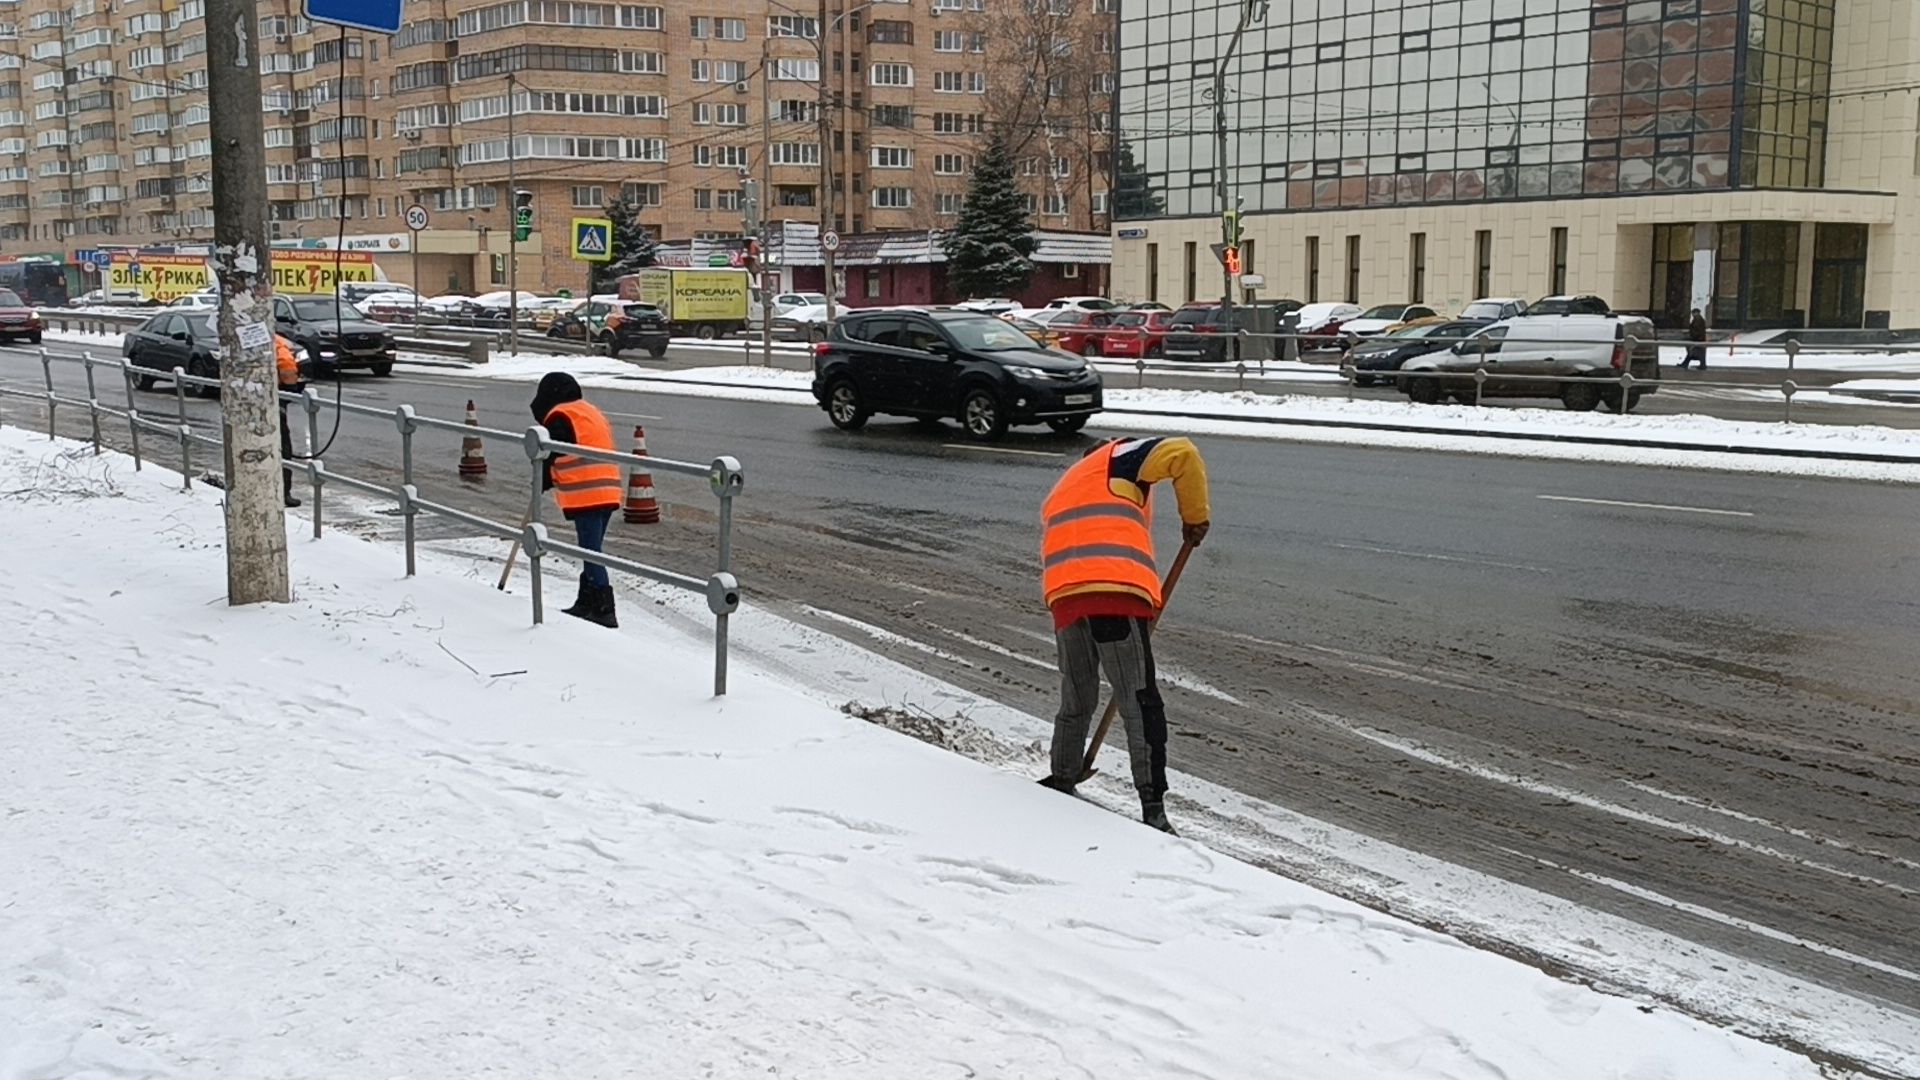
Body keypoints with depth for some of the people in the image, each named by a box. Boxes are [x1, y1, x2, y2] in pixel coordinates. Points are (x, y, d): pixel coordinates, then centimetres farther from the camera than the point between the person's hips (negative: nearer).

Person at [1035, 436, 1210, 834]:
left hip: (1064, 595, 6)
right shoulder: (1117, 458, 18)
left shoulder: (1061, 492, 37)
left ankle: (1061, 780, 33)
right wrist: (1195, 516, 11)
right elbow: (1182, 454, 1)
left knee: (1076, 700, 23)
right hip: (1117, 591, -6)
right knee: (1140, 704, -2)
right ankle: (1153, 806, -4)